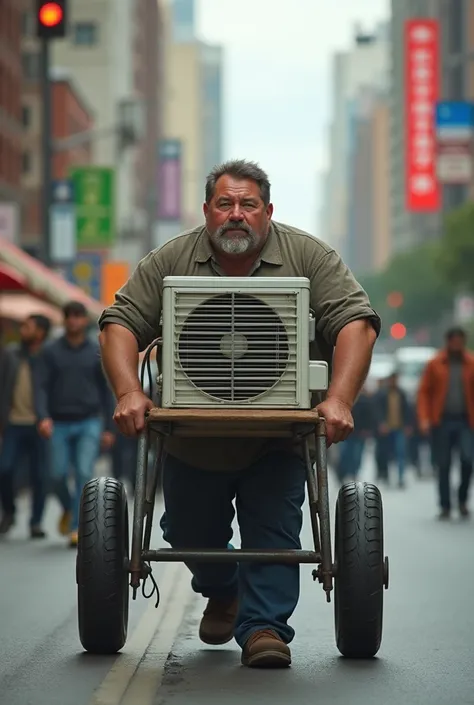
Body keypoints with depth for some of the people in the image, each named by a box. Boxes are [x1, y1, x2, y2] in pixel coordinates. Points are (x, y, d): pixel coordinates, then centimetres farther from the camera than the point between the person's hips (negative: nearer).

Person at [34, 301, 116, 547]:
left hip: (89, 423, -1)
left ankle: (77, 527, -9)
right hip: (59, 424, 1)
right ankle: (68, 508, 27)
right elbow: (40, 386, -3)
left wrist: (109, 428, 5)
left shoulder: (97, 353, 5)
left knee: (85, 473, -13)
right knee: (59, 474, -4)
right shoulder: (51, 352, 4)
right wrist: (43, 416, -19)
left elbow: (106, 391, 9)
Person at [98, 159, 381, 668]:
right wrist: (128, 393, -23)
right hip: (192, 440, 2)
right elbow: (121, 324, -6)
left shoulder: (309, 258, -6)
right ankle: (222, 592, 39)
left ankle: (264, 625, -6)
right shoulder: (169, 262, -3)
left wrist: (339, 400, -27)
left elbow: (355, 323, -13)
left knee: (274, 527, -11)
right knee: (190, 533, 12)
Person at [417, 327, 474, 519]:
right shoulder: (435, 364, 2)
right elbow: (424, 392, 2)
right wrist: (424, 418, -9)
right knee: (443, 465, 3)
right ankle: (445, 506, 12)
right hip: (441, 421, 0)